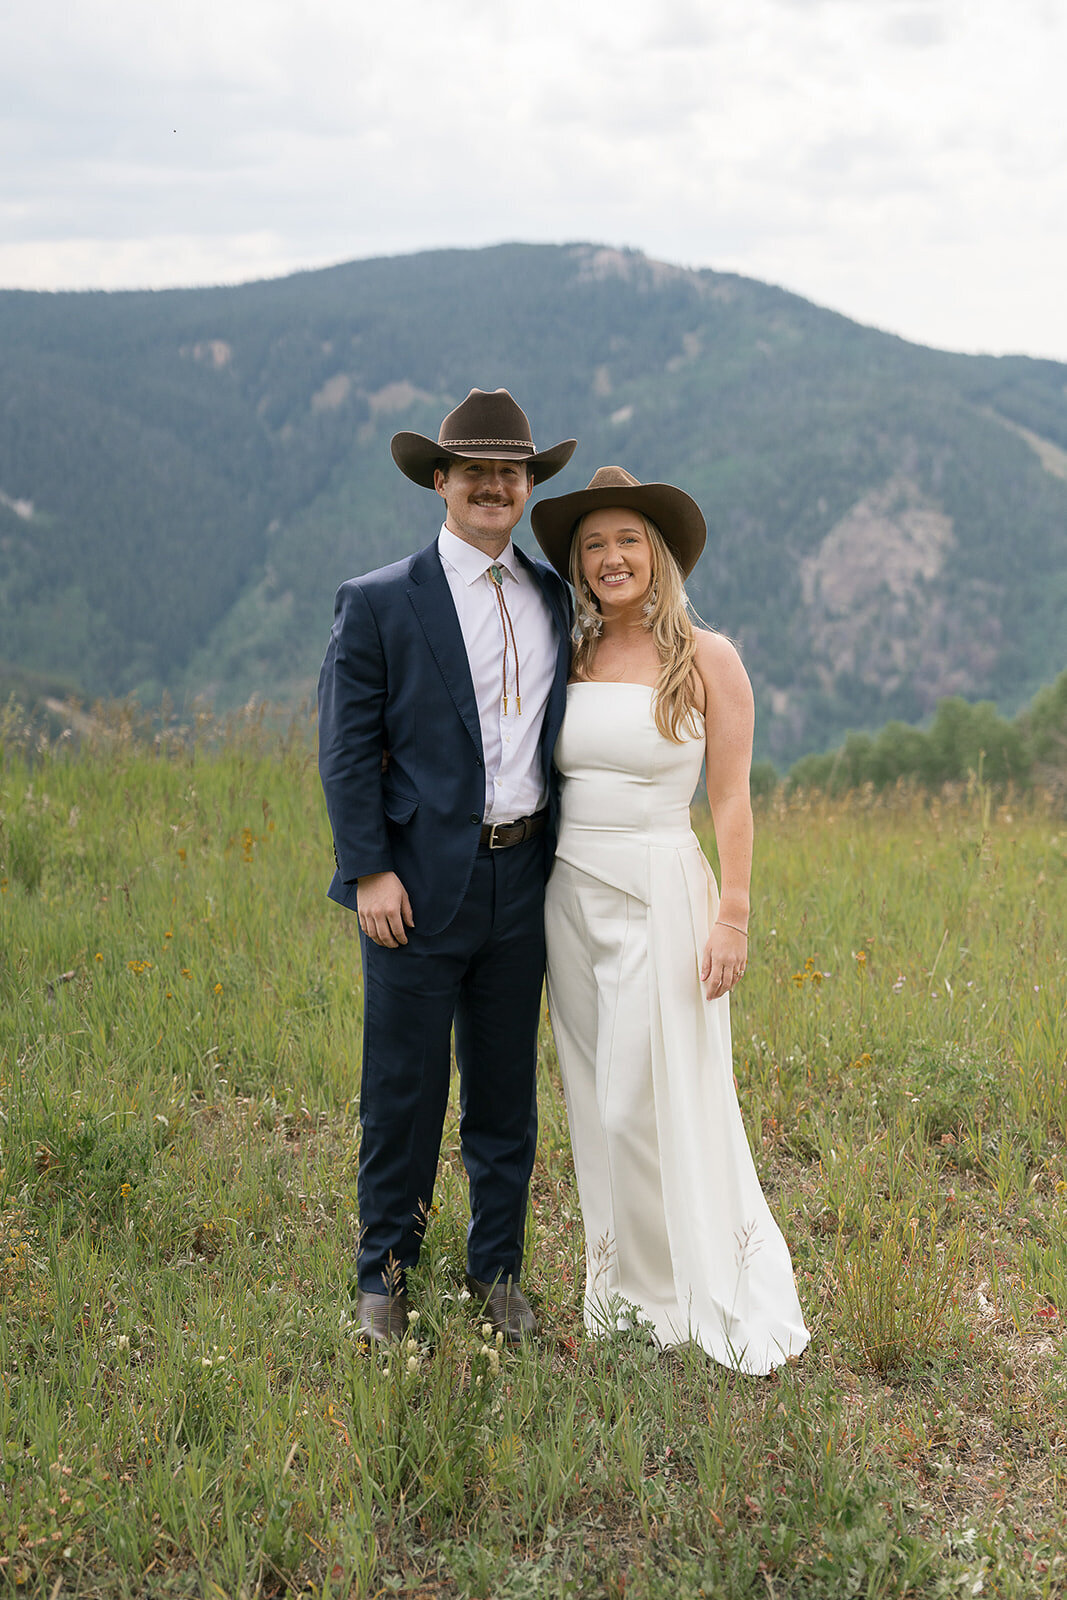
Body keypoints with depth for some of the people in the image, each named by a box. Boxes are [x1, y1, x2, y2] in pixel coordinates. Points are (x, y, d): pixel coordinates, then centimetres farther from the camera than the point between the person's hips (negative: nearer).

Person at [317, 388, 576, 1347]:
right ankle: (385, 1272, 21)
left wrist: (564, 860, 10)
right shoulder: (380, 604, -3)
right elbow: (348, 751, -5)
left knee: (506, 1090, 13)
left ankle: (496, 1269, 28)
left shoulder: (555, 598, 11)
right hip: (422, 883, -4)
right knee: (404, 1090, 4)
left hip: (522, 878, 4)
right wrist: (369, 871, -12)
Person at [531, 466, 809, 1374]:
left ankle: (717, 1298, 11)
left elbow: (732, 801, -5)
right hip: (571, 894, 5)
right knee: (598, 1101, 10)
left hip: (661, 892, -5)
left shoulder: (708, 659, -4)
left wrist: (733, 917, -11)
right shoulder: (565, 661, 8)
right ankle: (621, 1284, 22)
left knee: (657, 1101, -4)